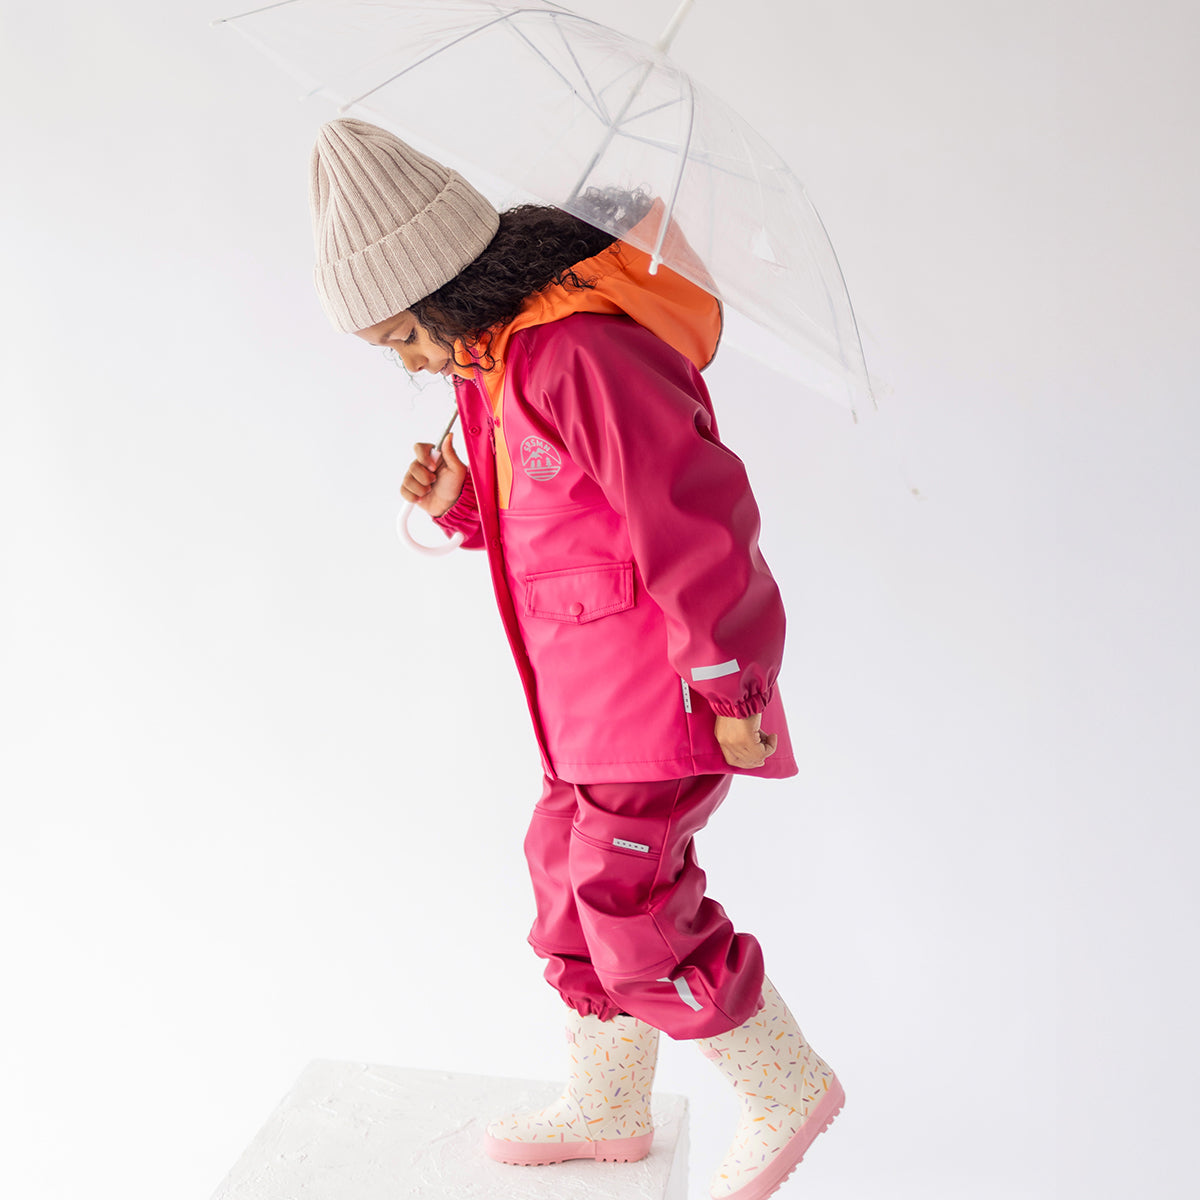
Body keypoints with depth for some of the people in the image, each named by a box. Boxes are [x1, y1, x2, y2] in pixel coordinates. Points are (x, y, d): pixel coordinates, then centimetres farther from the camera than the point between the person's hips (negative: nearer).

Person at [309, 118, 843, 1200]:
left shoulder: (584, 354, -23)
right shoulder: (494, 362, 9)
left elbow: (696, 520, -23)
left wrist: (733, 691, -18)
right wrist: (461, 504, -1)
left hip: (661, 686, -10)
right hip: (591, 699, 10)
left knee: (637, 916, 0)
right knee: (572, 882, 18)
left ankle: (790, 1089, 26)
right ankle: (609, 1108, 39)